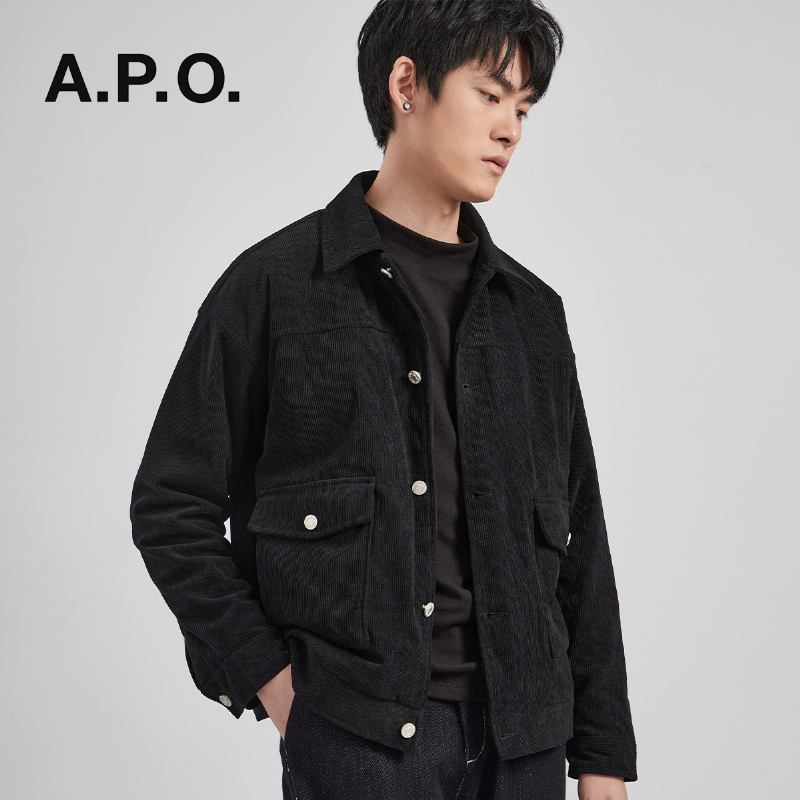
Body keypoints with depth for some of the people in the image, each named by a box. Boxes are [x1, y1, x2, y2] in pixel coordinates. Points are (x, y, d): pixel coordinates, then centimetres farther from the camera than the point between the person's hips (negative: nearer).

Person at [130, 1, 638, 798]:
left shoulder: (531, 311, 10)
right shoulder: (276, 286, -3)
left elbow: (577, 543, 11)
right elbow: (173, 507, -1)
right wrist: (269, 680, -7)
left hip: (524, 736, 4)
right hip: (358, 733, -4)